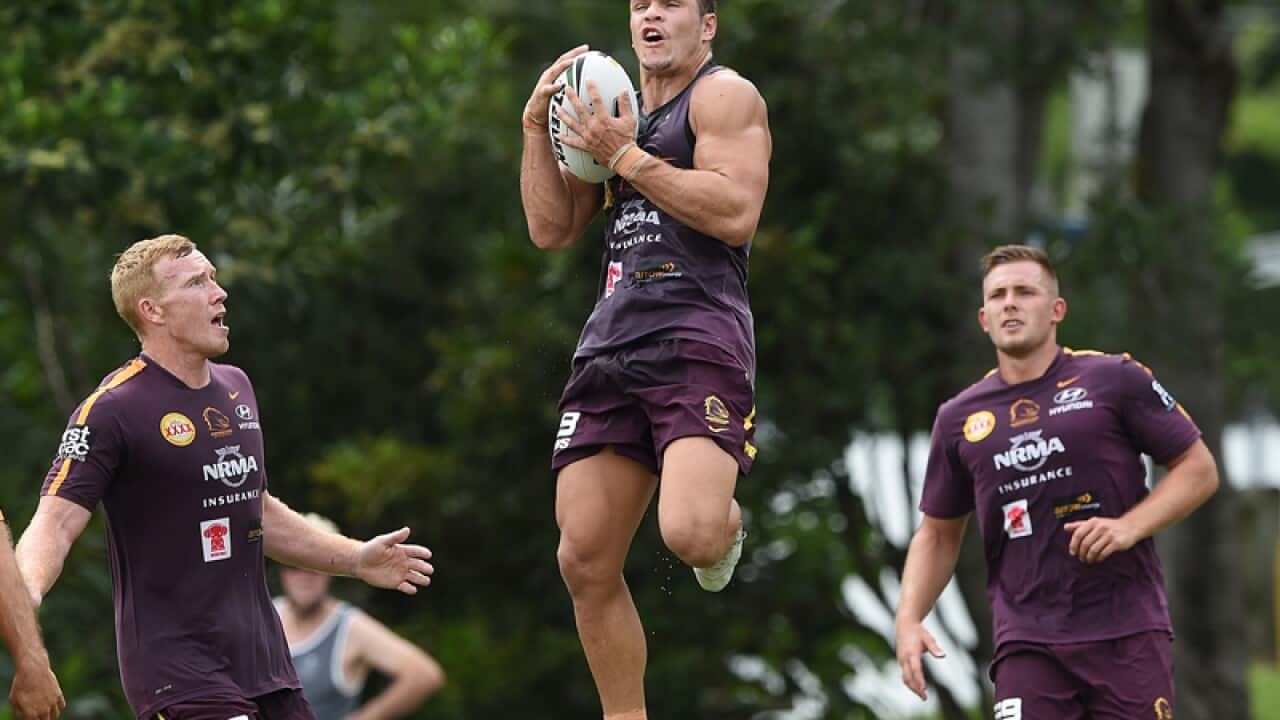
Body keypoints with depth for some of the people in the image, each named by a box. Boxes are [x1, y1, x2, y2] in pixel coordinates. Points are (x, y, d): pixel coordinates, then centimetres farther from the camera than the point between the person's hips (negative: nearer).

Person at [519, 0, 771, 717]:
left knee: (691, 536, -26)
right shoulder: (614, 112, 25)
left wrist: (625, 156, -10)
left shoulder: (724, 95, 2)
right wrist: (537, 125, 9)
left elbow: (735, 215, -13)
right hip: (612, 345, 7)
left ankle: (725, 521, 10)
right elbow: (552, 229, 20)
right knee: (586, 561, 0)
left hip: (698, 336, -7)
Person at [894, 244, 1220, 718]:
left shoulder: (1114, 380, 2)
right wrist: (909, 619, 5)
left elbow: (1199, 469, 4)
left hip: (1128, 634, -2)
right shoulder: (958, 419, 12)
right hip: (1027, 645, 2)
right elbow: (938, 533, 21)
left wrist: (1129, 527, -11)